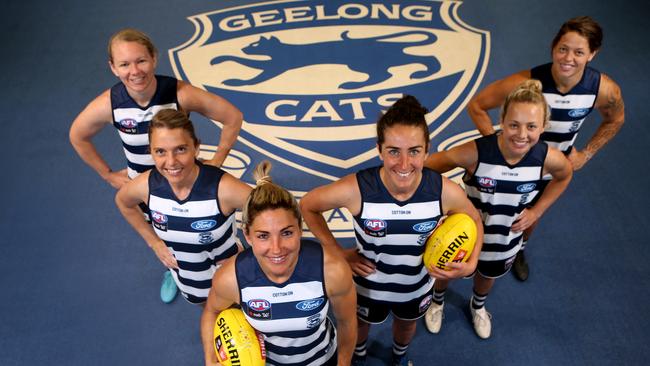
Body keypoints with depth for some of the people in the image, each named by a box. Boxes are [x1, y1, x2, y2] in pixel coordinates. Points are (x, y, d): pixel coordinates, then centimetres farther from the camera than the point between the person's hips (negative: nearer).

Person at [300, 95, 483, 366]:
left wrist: (471, 264, -21)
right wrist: (337, 252, -18)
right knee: (361, 323, 32)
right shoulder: (356, 189, -36)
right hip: (368, 284, -1)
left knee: (406, 324, 34)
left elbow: (473, 220, -7)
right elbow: (307, 206, -17)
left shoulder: (446, 192, -30)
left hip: (416, 285, 2)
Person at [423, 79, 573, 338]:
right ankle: (437, 301, 65)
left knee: (488, 276, 33)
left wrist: (536, 211, -7)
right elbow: (424, 169, -28)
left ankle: (478, 306, 69)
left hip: (506, 237, 3)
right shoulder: (475, 153, -38)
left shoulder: (549, 158, -27)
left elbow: (564, 176, -2)